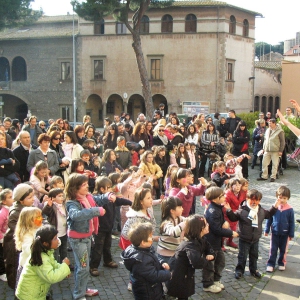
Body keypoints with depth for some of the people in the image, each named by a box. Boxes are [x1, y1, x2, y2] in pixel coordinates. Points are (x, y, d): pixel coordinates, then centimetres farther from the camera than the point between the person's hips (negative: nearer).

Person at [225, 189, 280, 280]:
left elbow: (269, 214, 17)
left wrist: (275, 207, 9)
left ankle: (253, 270, 37)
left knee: (254, 256, 19)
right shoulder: (242, 210, -17)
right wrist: (229, 210, -28)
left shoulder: (261, 211, -1)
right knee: (242, 256, 8)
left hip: (255, 239, 5)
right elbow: (233, 217, -12)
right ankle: (239, 270, 24)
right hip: (244, 239, -4)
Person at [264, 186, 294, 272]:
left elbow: (292, 222, -4)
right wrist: (266, 230, 4)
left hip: (285, 234, 0)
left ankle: (282, 263, 33)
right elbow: (269, 219, 1)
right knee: (273, 249, 7)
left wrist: (291, 234, 0)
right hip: (275, 232, 0)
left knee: (283, 250, 15)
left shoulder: (289, 209, -12)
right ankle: (270, 264, 19)